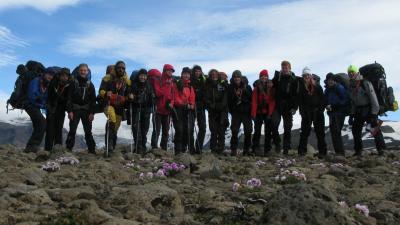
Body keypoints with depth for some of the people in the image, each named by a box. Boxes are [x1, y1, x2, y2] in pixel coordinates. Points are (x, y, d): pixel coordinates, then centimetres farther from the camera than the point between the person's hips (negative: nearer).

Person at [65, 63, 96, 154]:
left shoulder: (90, 84, 8)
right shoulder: (74, 83, 3)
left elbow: (93, 99, 5)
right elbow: (69, 97, -2)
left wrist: (92, 113, -3)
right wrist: (69, 111, -10)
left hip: (86, 111, 2)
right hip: (75, 110, -1)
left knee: (88, 131, 4)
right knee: (72, 130, -2)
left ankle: (92, 149, 7)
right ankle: (69, 148, 4)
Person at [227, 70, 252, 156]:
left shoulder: (247, 87, 0)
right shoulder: (230, 87, 3)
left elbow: (251, 99, 2)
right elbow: (229, 101, 8)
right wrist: (231, 110, 4)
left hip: (246, 112, 0)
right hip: (236, 113, 0)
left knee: (248, 132, 2)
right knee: (234, 131, -5)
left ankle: (246, 150, 14)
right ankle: (233, 150, 2)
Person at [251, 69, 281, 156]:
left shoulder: (271, 87, 1)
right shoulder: (256, 88, 0)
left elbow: (272, 101, -2)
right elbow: (254, 101, -4)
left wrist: (270, 113, -9)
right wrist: (253, 114, -10)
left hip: (268, 112, 0)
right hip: (259, 112, 0)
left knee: (268, 131, 3)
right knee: (257, 130, 3)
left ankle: (266, 150, 8)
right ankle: (254, 149, 8)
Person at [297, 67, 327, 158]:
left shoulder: (317, 86, 1)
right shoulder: (302, 87, 5)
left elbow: (322, 98, 0)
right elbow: (300, 100, 4)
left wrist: (321, 109, -8)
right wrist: (302, 111, -4)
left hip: (317, 112, -1)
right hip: (306, 113, 1)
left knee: (320, 132, 3)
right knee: (304, 131, 2)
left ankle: (322, 151, 8)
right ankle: (302, 150, 7)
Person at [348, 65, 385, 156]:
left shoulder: (365, 83, -13)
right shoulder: (352, 86, 9)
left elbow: (373, 98, -16)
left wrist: (374, 113, -20)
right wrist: (352, 114, 11)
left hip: (368, 110, -7)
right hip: (358, 112, 7)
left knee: (375, 129, -7)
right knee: (355, 129, 7)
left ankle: (381, 148, 5)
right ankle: (358, 151, 17)